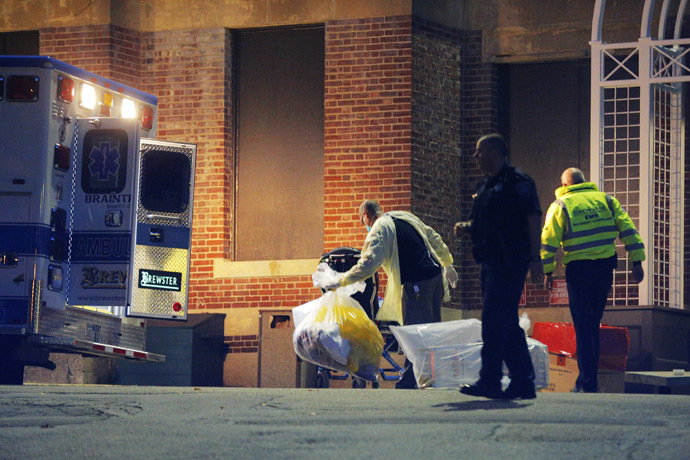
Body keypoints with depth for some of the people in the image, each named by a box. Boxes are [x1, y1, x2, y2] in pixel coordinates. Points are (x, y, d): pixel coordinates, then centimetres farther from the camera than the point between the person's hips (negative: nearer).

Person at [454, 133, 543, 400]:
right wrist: (466, 228, 7)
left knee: (495, 321, -13)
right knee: (508, 325, 9)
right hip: (490, 263, 9)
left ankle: (490, 381, -15)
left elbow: (533, 219, -12)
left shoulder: (517, 182, -7)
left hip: (509, 263, -9)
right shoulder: (485, 186, 20)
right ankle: (523, 382, 12)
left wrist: (535, 258, -17)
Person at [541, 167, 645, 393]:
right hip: (605, 268, 3)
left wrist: (547, 272, 2)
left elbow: (548, 242, -5)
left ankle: (588, 382, -4)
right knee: (593, 323, 15)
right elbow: (628, 230, 4)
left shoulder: (560, 206, 1)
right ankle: (587, 376, 17)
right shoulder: (606, 200, 10)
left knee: (583, 326, 0)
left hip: (578, 269, -3)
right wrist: (636, 262, 3)